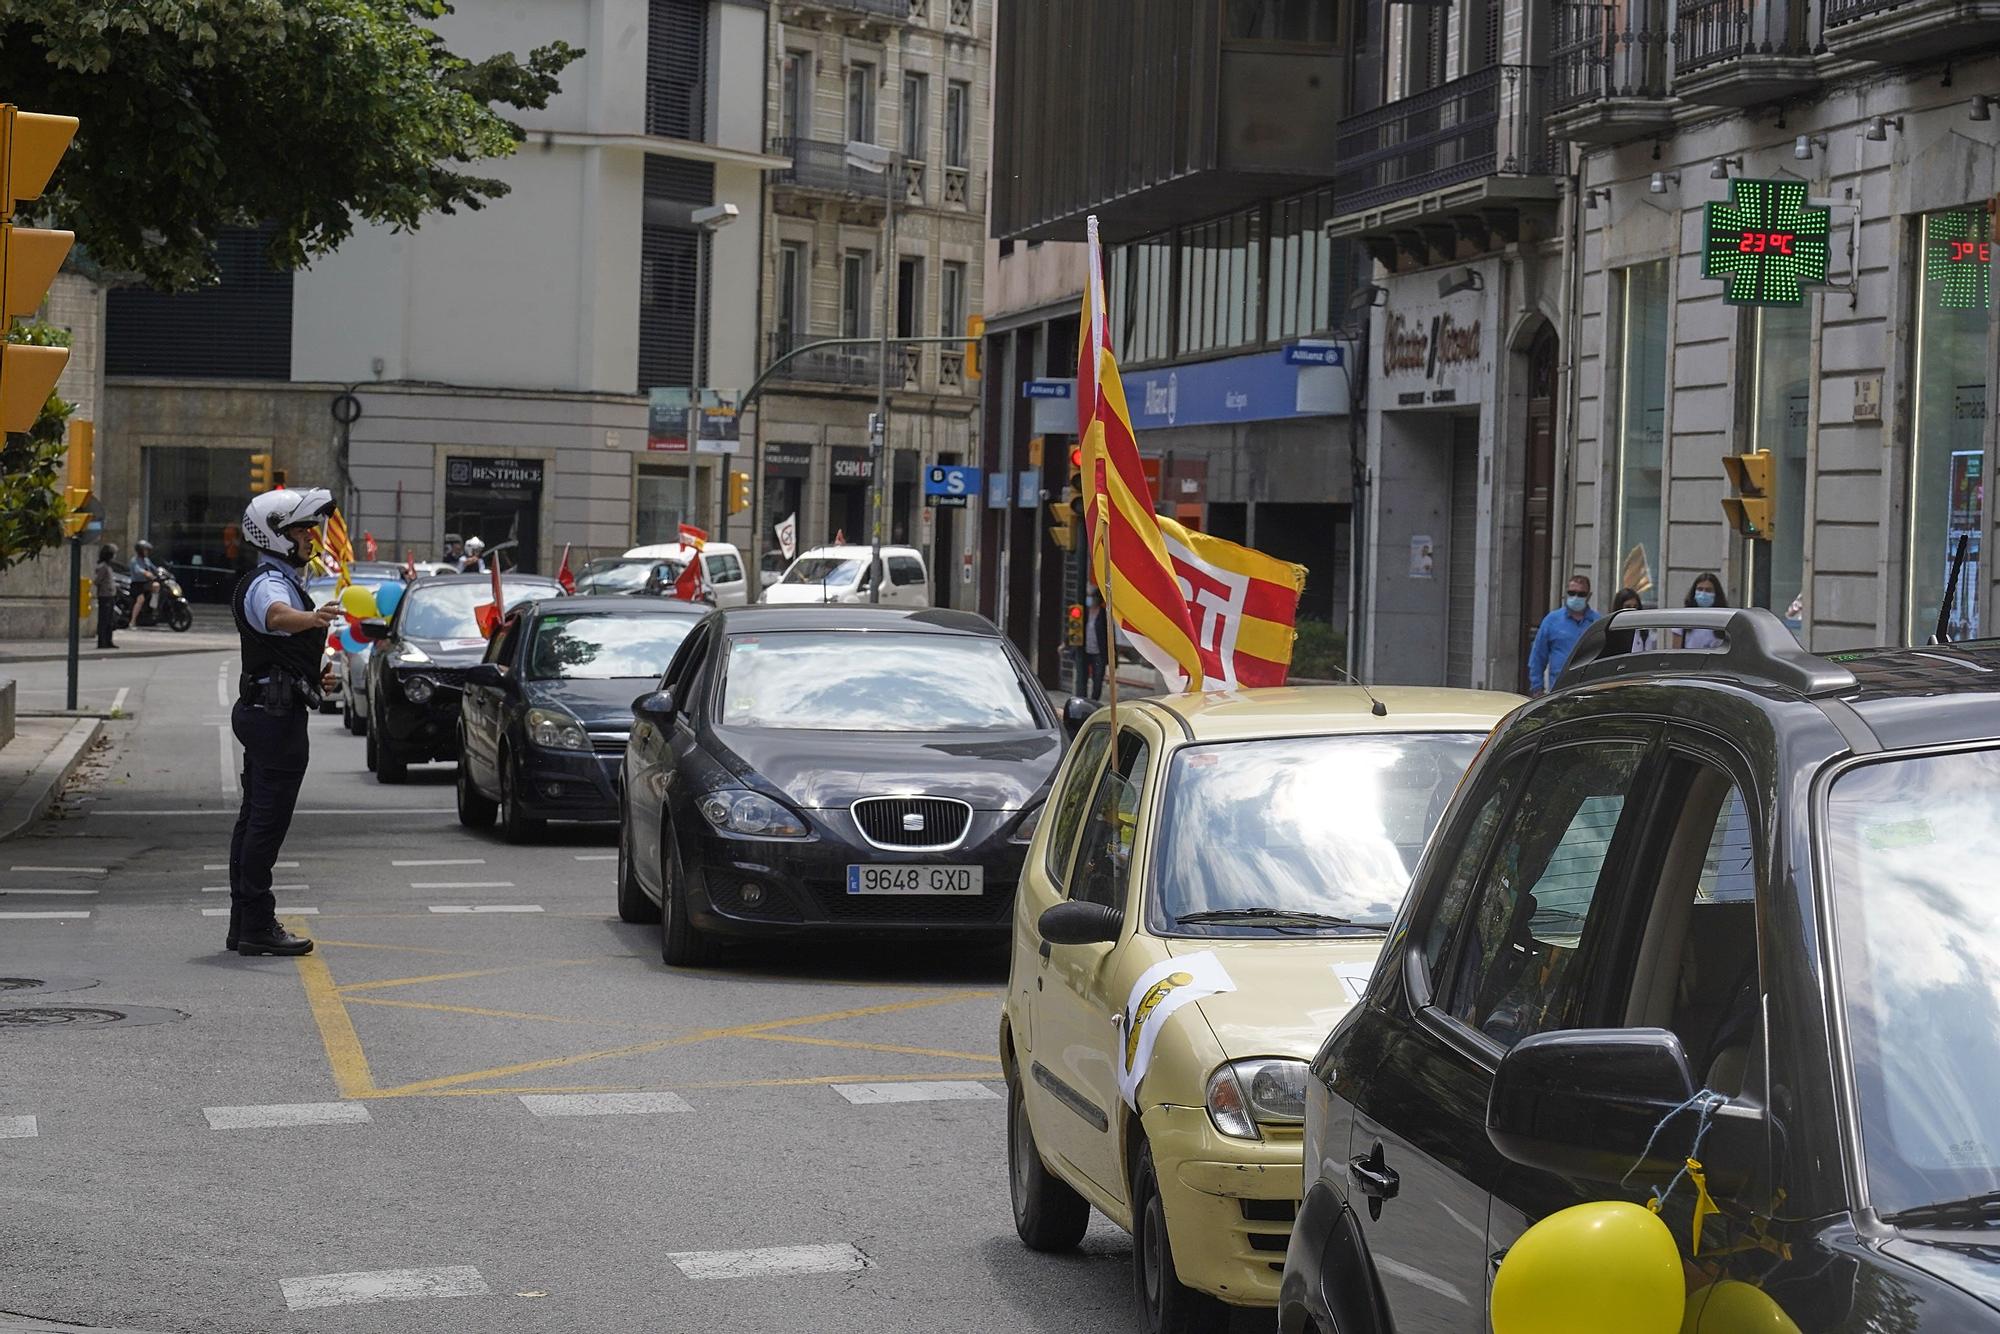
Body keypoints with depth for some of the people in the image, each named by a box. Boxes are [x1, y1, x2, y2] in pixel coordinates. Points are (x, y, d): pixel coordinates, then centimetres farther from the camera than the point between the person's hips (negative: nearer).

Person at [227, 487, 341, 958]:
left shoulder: (279, 580, 20)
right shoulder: (268, 584, -15)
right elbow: (278, 616, -41)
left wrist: (312, 675, 21)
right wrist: (313, 618, -61)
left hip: (261, 710, 11)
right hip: (277, 712, -11)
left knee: (255, 818, 12)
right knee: (268, 821, -9)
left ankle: (243, 924, 17)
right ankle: (257, 927, -8)